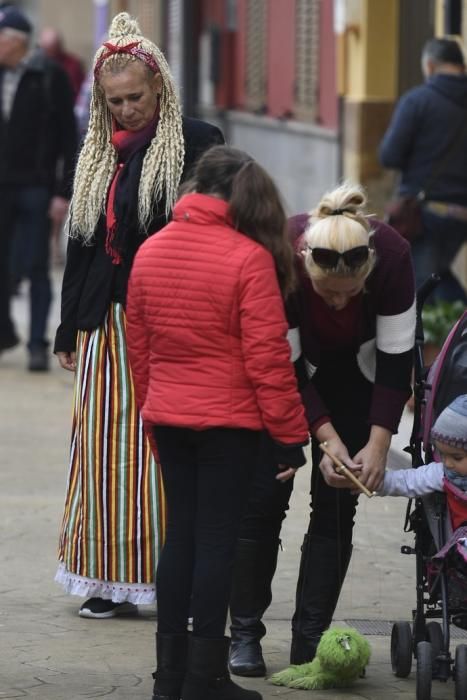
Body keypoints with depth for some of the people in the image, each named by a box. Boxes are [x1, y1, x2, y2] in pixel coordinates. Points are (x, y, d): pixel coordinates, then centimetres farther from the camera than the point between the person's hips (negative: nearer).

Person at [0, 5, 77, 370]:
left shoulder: (49, 77, -7)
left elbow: (68, 138, -6)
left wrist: (63, 192, -11)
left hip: (35, 188, -4)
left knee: (36, 268, -1)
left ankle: (38, 344, 4)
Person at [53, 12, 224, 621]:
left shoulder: (197, 144, -4)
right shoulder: (97, 155, 14)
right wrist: (71, 330, 16)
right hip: (107, 327, 6)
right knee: (108, 449, 5)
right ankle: (116, 581, 12)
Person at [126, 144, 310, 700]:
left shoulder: (149, 252, 3)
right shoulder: (249, 259, -14)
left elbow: (138, 346, 10)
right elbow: (267, 358, -15)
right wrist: (289, 435, -8)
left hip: (168, 419, 5)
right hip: (229, 422, -5)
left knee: (180, 535, 14)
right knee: (216, 540, 0)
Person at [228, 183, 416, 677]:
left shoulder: (392, 256, -32)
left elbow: (396, 358, -21)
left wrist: (378, 442, -23)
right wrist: (328, 438, -27)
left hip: (354, 372, 1)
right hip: (285, 372, -1)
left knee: (336, 503, -4)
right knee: (263, 497, -6)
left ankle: (310, 639, 0)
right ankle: (244, 635, 1)